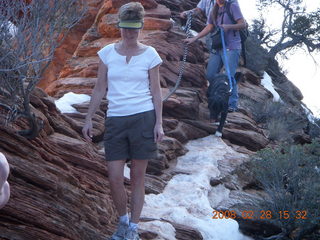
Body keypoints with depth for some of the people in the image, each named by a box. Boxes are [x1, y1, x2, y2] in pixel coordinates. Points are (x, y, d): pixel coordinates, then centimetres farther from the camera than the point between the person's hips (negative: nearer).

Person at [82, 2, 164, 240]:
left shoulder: (150, 54, 0)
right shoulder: (107, 52, 5)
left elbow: (156, 91, 2)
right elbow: (100, 89, 9)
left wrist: (159, 124, -4)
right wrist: (89, 119, 6)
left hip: (143, 118, -2)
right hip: (115, 119, 2)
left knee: (138, 177, 5)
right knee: (115, 178, -2)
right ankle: (123, 221, 22)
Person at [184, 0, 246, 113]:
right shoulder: (215, 9, 16)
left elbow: (243, 24, -9)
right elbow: (209, 28, 19)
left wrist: (228, 26, -24)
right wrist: (194, 39, 14)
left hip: (231, 47, -7)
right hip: (217, 47, 7)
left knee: (229, 76, -13)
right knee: (210, 75, 2)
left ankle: (233, 104, -5)